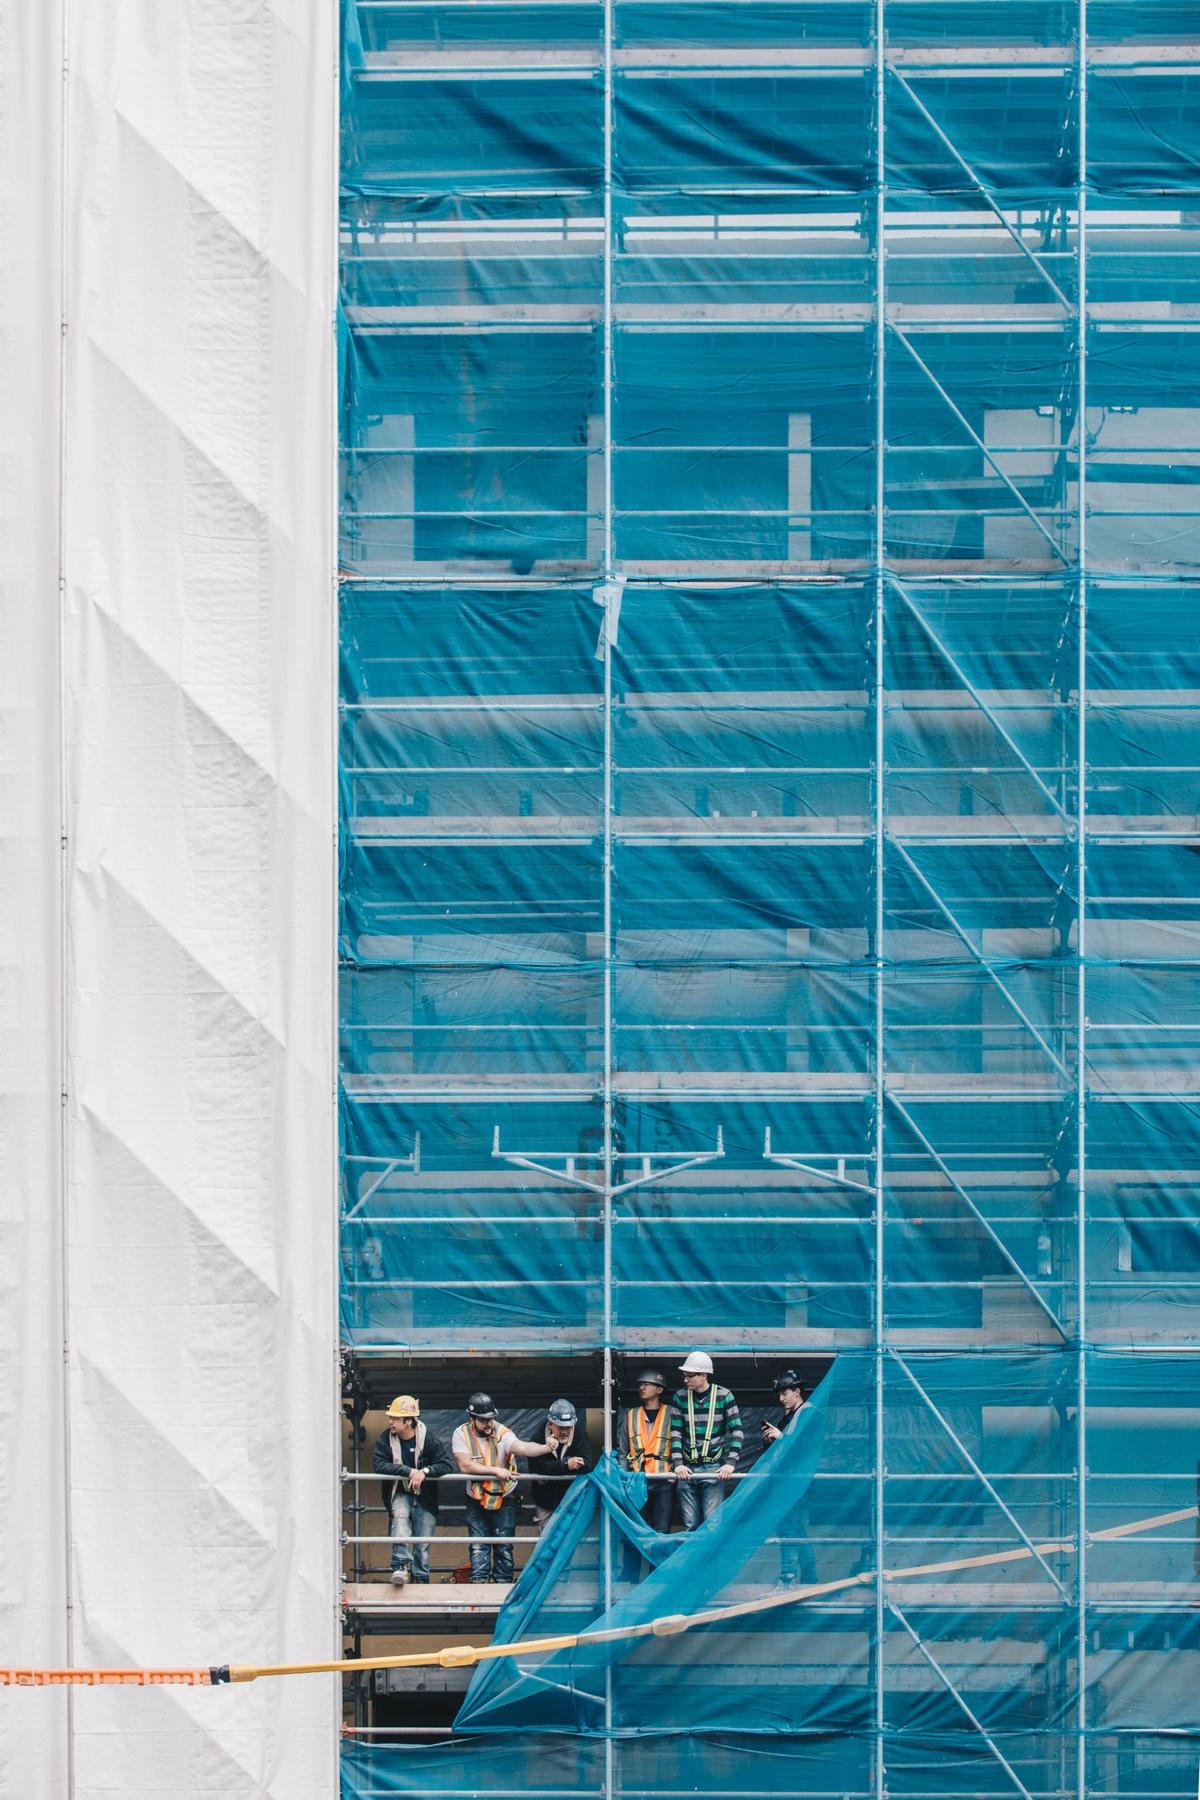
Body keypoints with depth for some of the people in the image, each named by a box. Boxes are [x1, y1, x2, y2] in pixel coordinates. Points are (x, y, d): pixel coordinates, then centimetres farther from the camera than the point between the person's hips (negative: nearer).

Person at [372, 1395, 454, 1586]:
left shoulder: (428, 1438, -11)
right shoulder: (385, 1440, -8)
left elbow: (447, 1463, -12)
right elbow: (380, 1466, -19)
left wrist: (424, 1472, -27)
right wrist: (409, 1471, -26)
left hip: (425, 1497, 0)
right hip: (399, 1493, 0)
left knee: (423, 1545, 3)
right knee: (400, 1517, -32)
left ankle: (420, 1578, 16)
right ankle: (401, 1566, -36)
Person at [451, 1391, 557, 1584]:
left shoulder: (502, 1434, -17)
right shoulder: (462, 1434, -11)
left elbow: (522, 1448, -36)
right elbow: (465, 1466, -20)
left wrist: (546, 1448, -55)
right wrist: (496, 1471, -25)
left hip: (504, 1497, -1)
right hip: (476, 1498, 1)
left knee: (504, 1546, 1)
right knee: (478, 1546, 0)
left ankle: (503, 1582, 8)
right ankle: (479, 1582, 4)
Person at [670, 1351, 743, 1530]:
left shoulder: (724, 1396, -1)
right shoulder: (680, 1397, 6)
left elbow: (736, 1431, -4)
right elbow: (675, 1433, 2)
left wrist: (730, 1463, -15)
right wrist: (678, 1463, -11)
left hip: (714, 1468, -3)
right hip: (687, 1469, 3)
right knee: (689, 1524, 3)